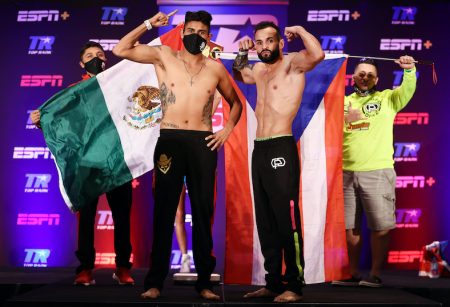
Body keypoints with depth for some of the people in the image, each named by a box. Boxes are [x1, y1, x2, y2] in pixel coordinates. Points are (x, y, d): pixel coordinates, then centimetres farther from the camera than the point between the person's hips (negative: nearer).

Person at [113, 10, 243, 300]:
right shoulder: (163, 56, 7)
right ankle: (155, 281, 7)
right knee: (164, 212, 2)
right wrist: (148, 24, 0)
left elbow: (236, 102, 23)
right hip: (170, 140, -1)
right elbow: (120, 50, 1)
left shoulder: (215, 67, 11)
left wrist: (227, 129, 8)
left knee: (203, 212, 5)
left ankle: (204, 281, 13)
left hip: (202, 143, 2)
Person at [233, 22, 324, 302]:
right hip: (259, 150, 9)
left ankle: (294, 285, -1)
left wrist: (299, 30, -9)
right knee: (265, 221, 11)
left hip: (281, 149, -8)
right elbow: (238, 74, 40)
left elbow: (317, 54, -25)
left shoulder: (293, 64, -3)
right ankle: (273, 282, 19)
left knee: (287, 220, -8)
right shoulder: (260, 70, 19)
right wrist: (243, 53, 21)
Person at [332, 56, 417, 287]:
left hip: (377, 172, -3)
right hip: (347, 173, 3)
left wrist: (409, 70, -30)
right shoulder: (344, 102, 15)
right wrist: (344, 119, -11)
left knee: (381, 227, -3)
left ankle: (375, 275, 9)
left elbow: (408, 90, -11)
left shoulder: (387, 98, 7)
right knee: (350, 227, 8)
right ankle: (354, 274, 19)